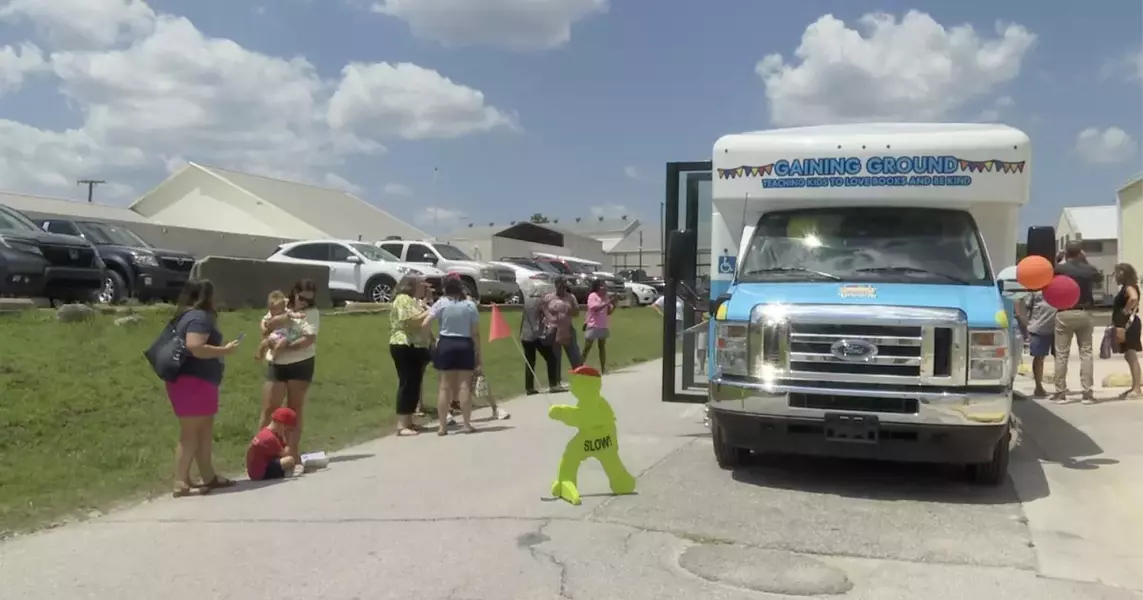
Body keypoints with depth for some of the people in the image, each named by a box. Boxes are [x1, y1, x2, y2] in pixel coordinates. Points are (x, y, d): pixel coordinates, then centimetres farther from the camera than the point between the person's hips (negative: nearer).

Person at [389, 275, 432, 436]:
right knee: (407, 384, -12)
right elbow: (413, 320, -22)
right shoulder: (403, 299, -11)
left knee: (414, 385, 10)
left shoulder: (412, 300, 20)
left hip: (415, 347, 10)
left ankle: (408, 422, 16)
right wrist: (430, 312, -15)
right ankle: (401, 425, -13)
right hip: (405, 347, -10)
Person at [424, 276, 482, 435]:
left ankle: (442, 426, 7)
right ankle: (467, 424, 8)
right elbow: (476, 333, 0)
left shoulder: (441, 303, -2)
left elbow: (425, 324, -11)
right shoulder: (470, 305, 1)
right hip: (465, 346, 0)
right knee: (465, 385, 5)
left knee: (445, 386, 5)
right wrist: (478, 355, 5)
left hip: (445, 345, 0)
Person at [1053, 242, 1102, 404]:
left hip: (1064, 314, -2)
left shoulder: (1060, 268, -9)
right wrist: (1086, 261, 19)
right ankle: (1087, 393, 4)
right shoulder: (1089, 269, 1)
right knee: (1086, 353, 7)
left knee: (1062, 354, 3)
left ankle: (1060, 393, 5)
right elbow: (1099, 277, 22)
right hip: (1084, 313, 2)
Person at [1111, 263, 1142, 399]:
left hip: (1128, 325, -10)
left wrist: (1125, 311, -20)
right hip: (1125, 325, 10)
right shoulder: (1126, 288, 17)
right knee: (1129, 357, 12)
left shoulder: (1129, 287, -13)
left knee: (1132, 357, -9)